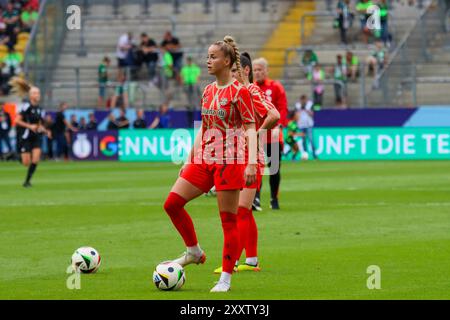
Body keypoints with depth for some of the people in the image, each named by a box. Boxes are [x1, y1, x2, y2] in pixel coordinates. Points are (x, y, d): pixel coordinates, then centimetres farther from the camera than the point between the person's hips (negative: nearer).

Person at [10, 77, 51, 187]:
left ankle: (27, 181, -1)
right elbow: (17, 120, -15)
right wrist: (29, 126, -22)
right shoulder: (26, 106, -11)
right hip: (25, 136, -5)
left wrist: (46, 131, 4)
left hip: (36, 137, 5)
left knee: (36, 159, -13)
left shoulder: (40, 110, 9)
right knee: (26, 162, -5)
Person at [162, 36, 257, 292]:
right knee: (172, 203, -3)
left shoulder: (239, 92, -8)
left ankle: (226, 279, 2)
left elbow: (251, 129, -12)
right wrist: (190, 160, 19)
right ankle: (194, 252, 15)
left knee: (228, 219, -3)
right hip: (203, 160, 7)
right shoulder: (208, 91, 13)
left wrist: (251, 163, -22)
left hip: (229, 161, -7)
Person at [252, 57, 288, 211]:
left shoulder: (276, 87, 2)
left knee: (275, 168, 7)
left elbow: (283, 108, -4)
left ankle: (274, 199, 20)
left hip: (273, 135, 0)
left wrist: (277, 126, -17)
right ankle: (256, 198, -20)